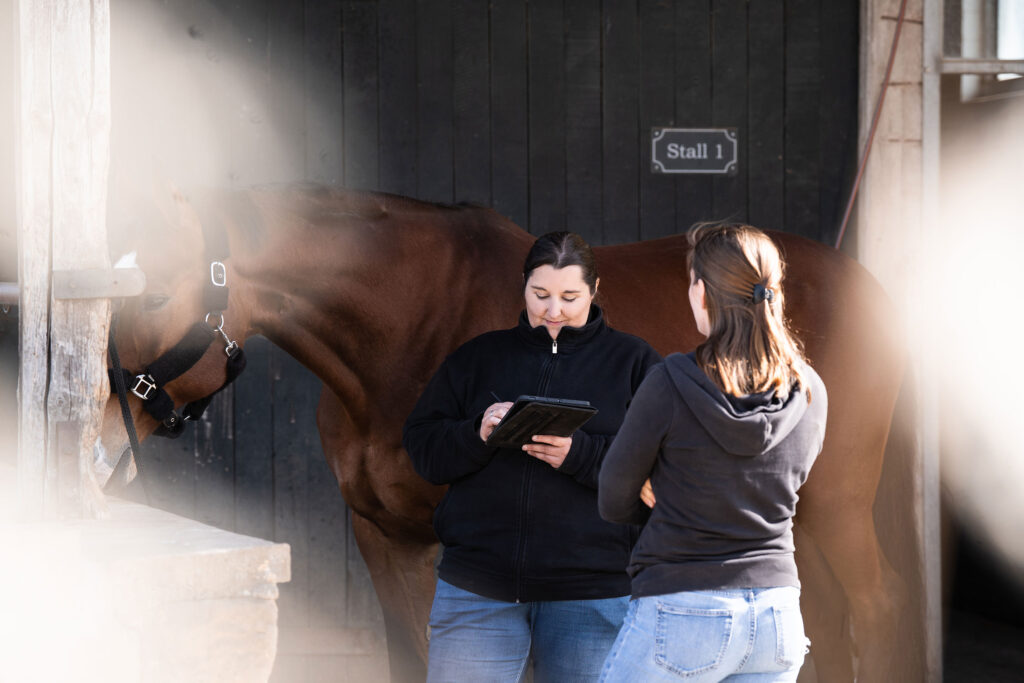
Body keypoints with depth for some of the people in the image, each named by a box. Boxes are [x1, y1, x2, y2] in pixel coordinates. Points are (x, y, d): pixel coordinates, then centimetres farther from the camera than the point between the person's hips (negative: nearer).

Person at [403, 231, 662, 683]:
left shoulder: (633, 362, 7)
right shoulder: (479, 356, 14)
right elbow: (421, 446, 7)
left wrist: (579, 454, -18)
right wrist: (477, 434, -13)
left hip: (590, 592, -1)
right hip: (477, 588, 2)